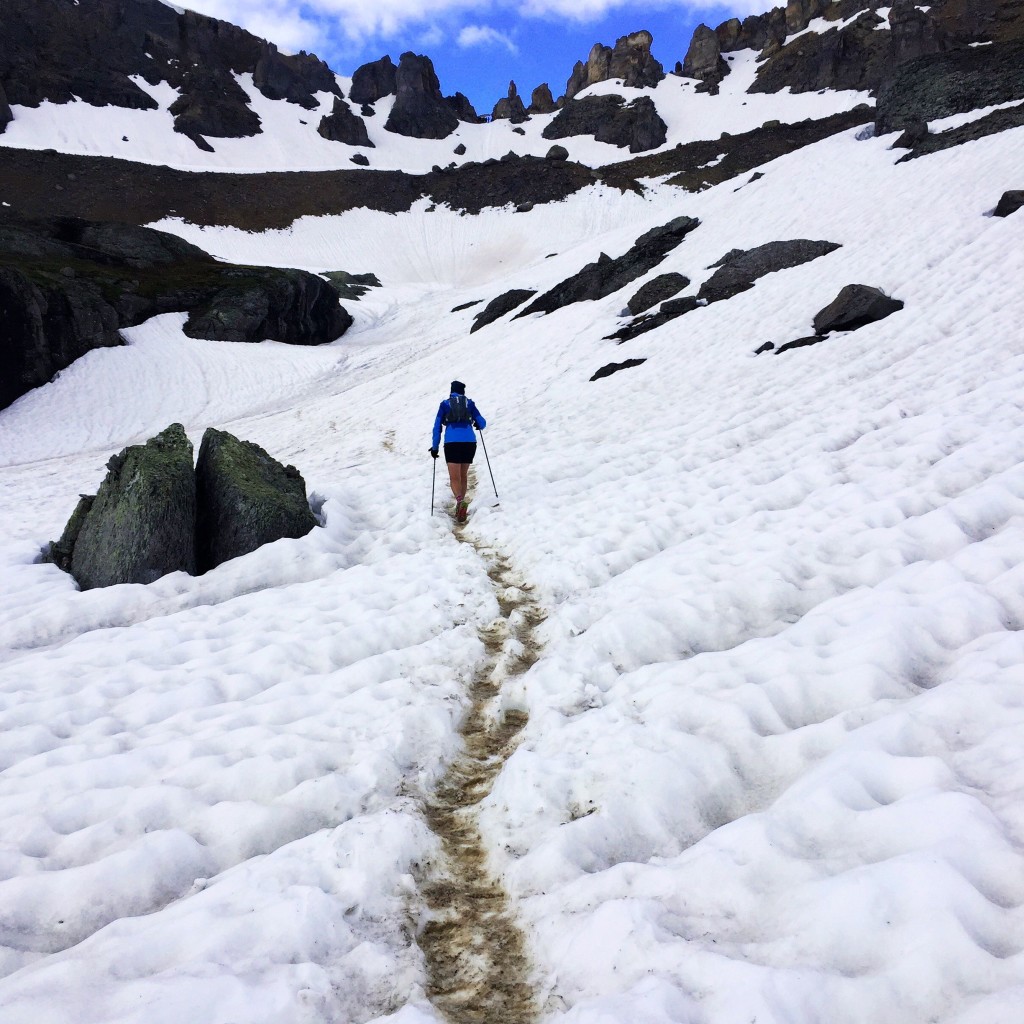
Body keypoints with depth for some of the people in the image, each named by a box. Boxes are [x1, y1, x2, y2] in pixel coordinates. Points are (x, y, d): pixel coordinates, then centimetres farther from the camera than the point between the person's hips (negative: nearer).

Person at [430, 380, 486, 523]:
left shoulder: (445, 404, 11)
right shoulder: (469, 403, 13)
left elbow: (437, 426, 6)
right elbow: (482, 423, 13)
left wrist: (435, 447, 9)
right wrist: (478, 425, 36)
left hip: (452, 443, -2)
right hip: (470, 442, 2)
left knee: (455, 478, -5)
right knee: (463, 475, 17)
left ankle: (460, 501, -30)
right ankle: (461, 502, 16)